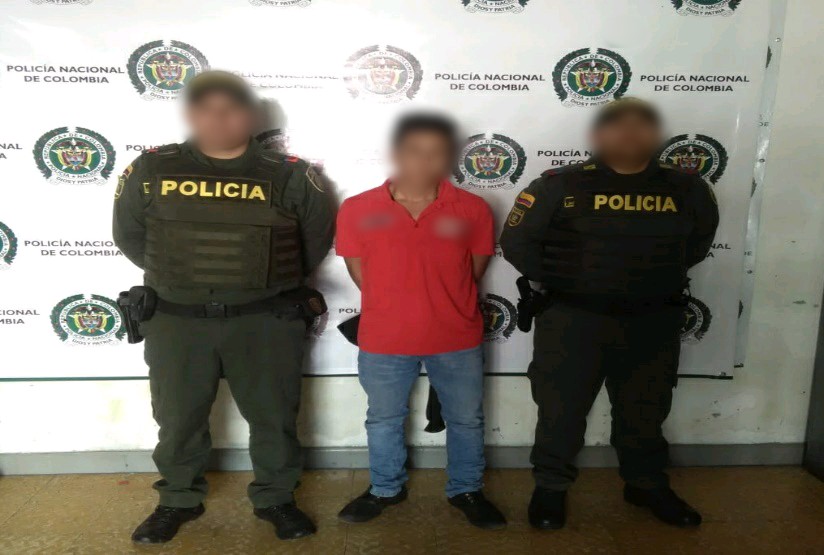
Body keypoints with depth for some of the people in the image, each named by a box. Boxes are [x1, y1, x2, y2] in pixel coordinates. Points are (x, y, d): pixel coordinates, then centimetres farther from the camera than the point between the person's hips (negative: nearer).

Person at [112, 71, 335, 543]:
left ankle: (276, 498, 32)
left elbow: (318, 237, 7)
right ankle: (179, 501, 37)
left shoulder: (290, 176, -5)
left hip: (266, 323, -1)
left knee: (273, 417, 10)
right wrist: (174, 278, 14)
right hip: (176, 322, 2)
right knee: (178, 418, 15)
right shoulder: (152, 170, -1)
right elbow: (129, 235, 13)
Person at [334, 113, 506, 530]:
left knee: (466, 419, 15)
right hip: (383, 340, 0)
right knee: (383, 419, 18)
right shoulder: (357, 209, -8)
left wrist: (445, 306, 7)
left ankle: (466, 490, 39)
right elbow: (360, 274, 1)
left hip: (457, 340, 0)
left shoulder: (473, 210, -8)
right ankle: (386, 488, 42)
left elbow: (475, 271, 4)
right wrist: (395, 308, 5)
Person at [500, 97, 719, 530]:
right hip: (574, 320, -3)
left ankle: (648, 485, 39)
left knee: (645, 410, 18)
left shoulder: (687, 189, 1)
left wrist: (657, 279, 7)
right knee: (561, 407, 6)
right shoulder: (561, 185, -9)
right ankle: (550, 487, 26)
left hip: (654, 324, 3)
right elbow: (516, 241, -5)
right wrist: (561, 282, -1)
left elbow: (698, 243, 17)